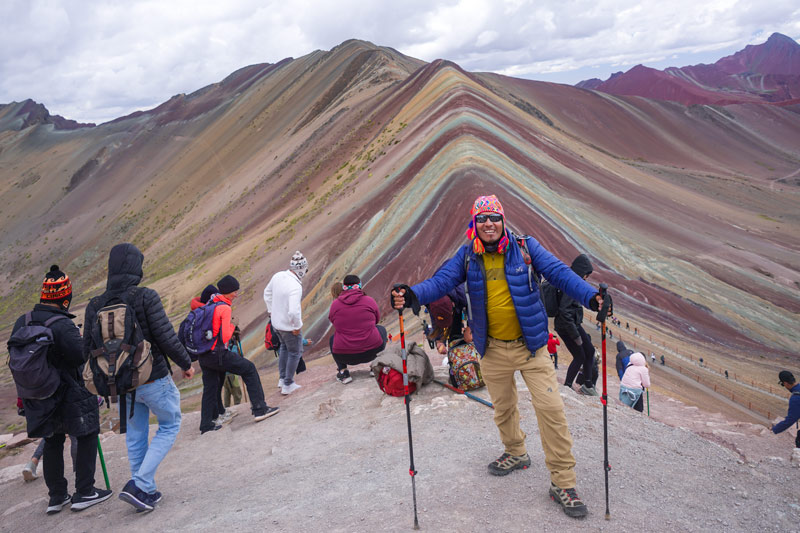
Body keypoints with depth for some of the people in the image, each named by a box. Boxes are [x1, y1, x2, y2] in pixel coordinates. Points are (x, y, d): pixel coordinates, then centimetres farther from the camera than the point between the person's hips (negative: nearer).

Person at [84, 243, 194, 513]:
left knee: (135, 436, 20)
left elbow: (87, 349, 2)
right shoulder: (146, 297, -17)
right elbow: (166, 337, -19)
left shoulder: (95, 305, -1)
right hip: (154, 379, -5)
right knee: (170, 425, 15)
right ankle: (139, 485, 4)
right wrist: (186, 363, -4)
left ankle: (146, 492, 28)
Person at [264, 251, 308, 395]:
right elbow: (294, 311, -36)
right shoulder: (295, 287, -31)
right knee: (295, 352, 14)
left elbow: (267, 293, 10)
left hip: (276, 322, 8)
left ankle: (282, 378, 39)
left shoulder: (278, 276, -6)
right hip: (289, 326, -8)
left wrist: (271, 310, 19)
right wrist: (297, 326, -19)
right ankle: (288, 385, 22)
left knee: (284, 347, 30)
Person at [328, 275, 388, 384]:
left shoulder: (335, 304, -3)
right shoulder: (369, 300, -5)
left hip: (344, 356, 1)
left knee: (333, 338, 34)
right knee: (381, 329, 30)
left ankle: (342, 371, 18)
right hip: (372, 351, -1)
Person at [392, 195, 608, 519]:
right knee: (502, 408, 20)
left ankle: (562, 482, 7)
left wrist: (590, 296, -25)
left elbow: (558, 273, -10)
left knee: (550, 408, -6)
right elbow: (442, 280, -12)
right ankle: (516, 454, 46)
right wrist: (414, 295, -31)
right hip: (493, 349, 3)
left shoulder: (525, 247, -6)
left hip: (530, 344, -2)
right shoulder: (467, 256, -2)